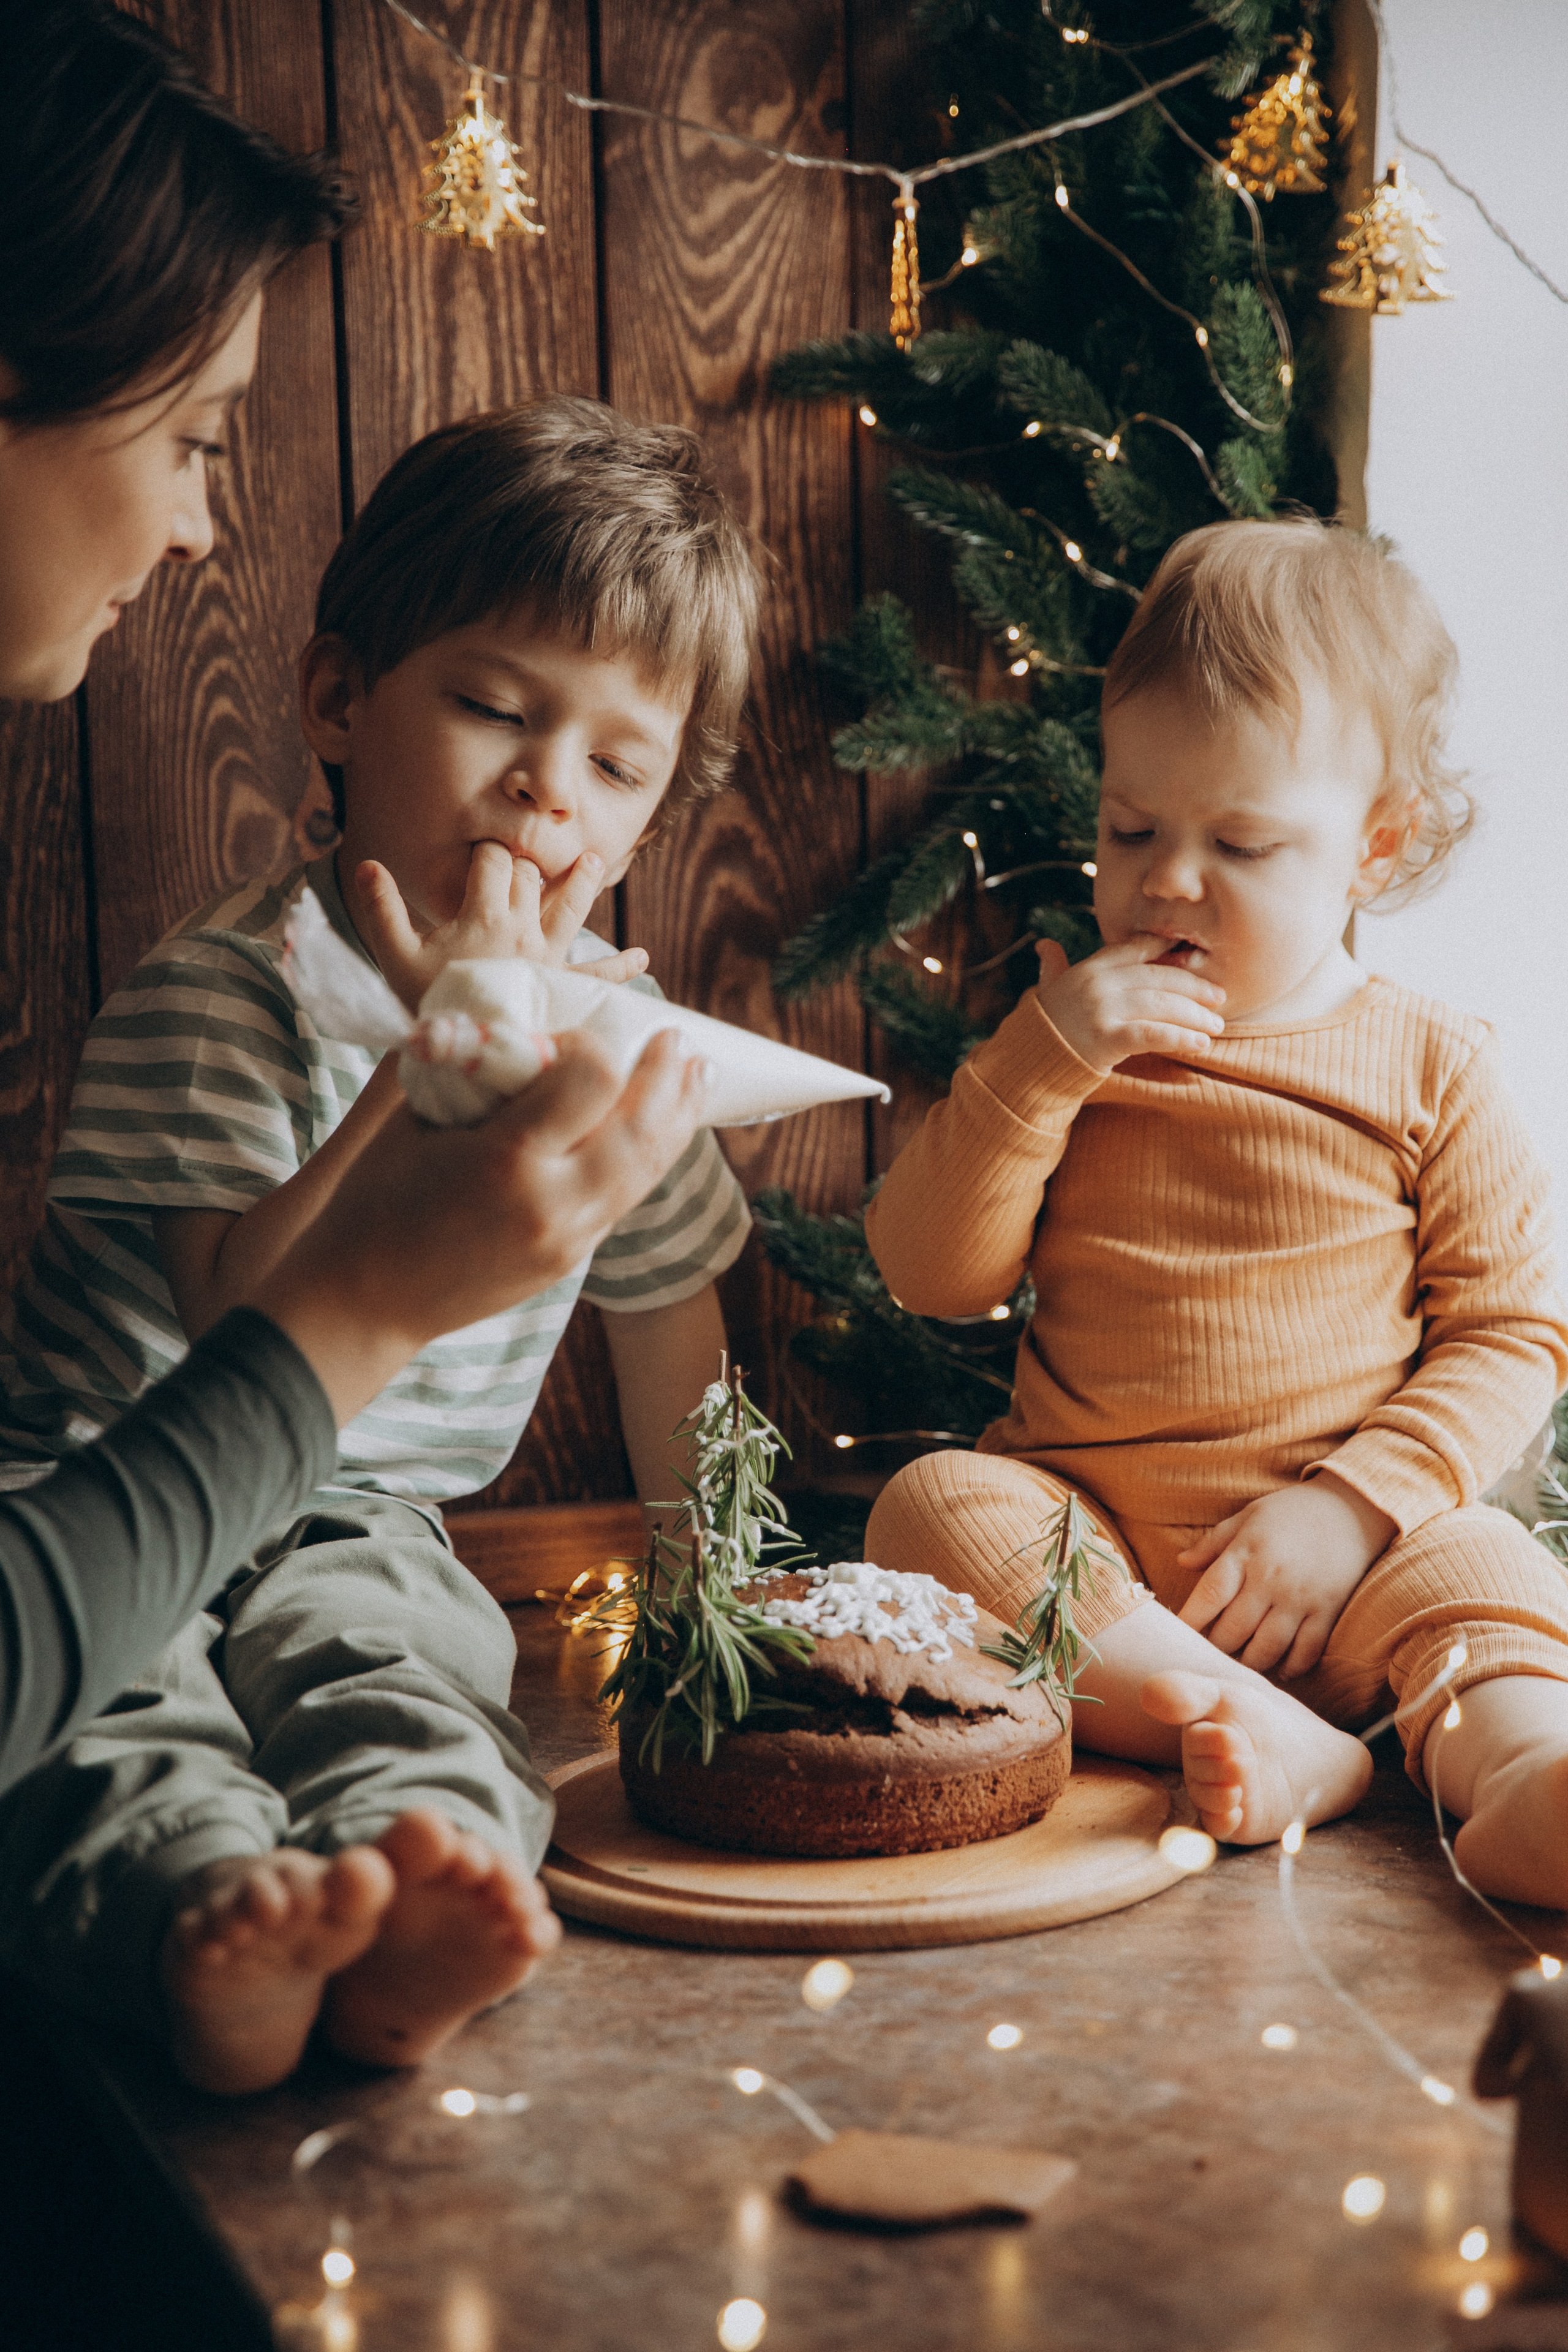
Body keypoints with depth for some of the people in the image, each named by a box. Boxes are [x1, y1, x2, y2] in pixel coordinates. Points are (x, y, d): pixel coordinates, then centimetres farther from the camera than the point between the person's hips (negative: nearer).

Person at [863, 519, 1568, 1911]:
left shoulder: (1430, 1068, 4)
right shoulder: (1070, 1043, 10)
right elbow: (933, 1275, 1)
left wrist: (1355, 1501, -14)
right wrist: (1043, 1062, -12)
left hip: (1329, 1560, -2)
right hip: (1083, 1531, 2)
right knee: (932, 1507, -26)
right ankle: (1254, 1737, -36)